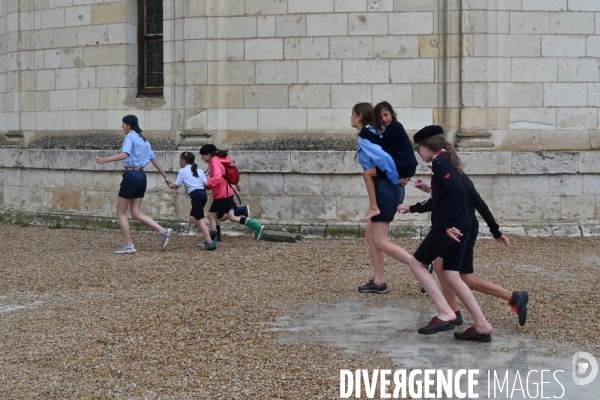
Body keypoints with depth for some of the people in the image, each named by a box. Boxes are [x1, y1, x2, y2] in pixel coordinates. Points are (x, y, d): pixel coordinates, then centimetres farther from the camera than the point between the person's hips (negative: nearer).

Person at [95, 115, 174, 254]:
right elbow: (154, 160, 17)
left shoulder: (130, 138, -8)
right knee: (136, 213, 10)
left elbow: (124, 154, -27)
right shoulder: (144, 140, 16)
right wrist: (165, 177, 22)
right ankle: (163, 231, -4)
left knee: (121, 213, 3)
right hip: (141, 176, 8)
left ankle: (129, 246, 1)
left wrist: (105, 159, -35)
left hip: (131, 176, -8)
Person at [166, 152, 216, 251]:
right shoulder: (198, 170, 18)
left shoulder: (182, 171, 5)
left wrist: (170, 185, 28)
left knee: (200, 219, -10)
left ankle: (210, 242, -20)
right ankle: (208, 232, 3)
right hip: (202, 193, 7)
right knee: (192, 217, 18)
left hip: (196, 195, -7)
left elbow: (176, 187, 8)